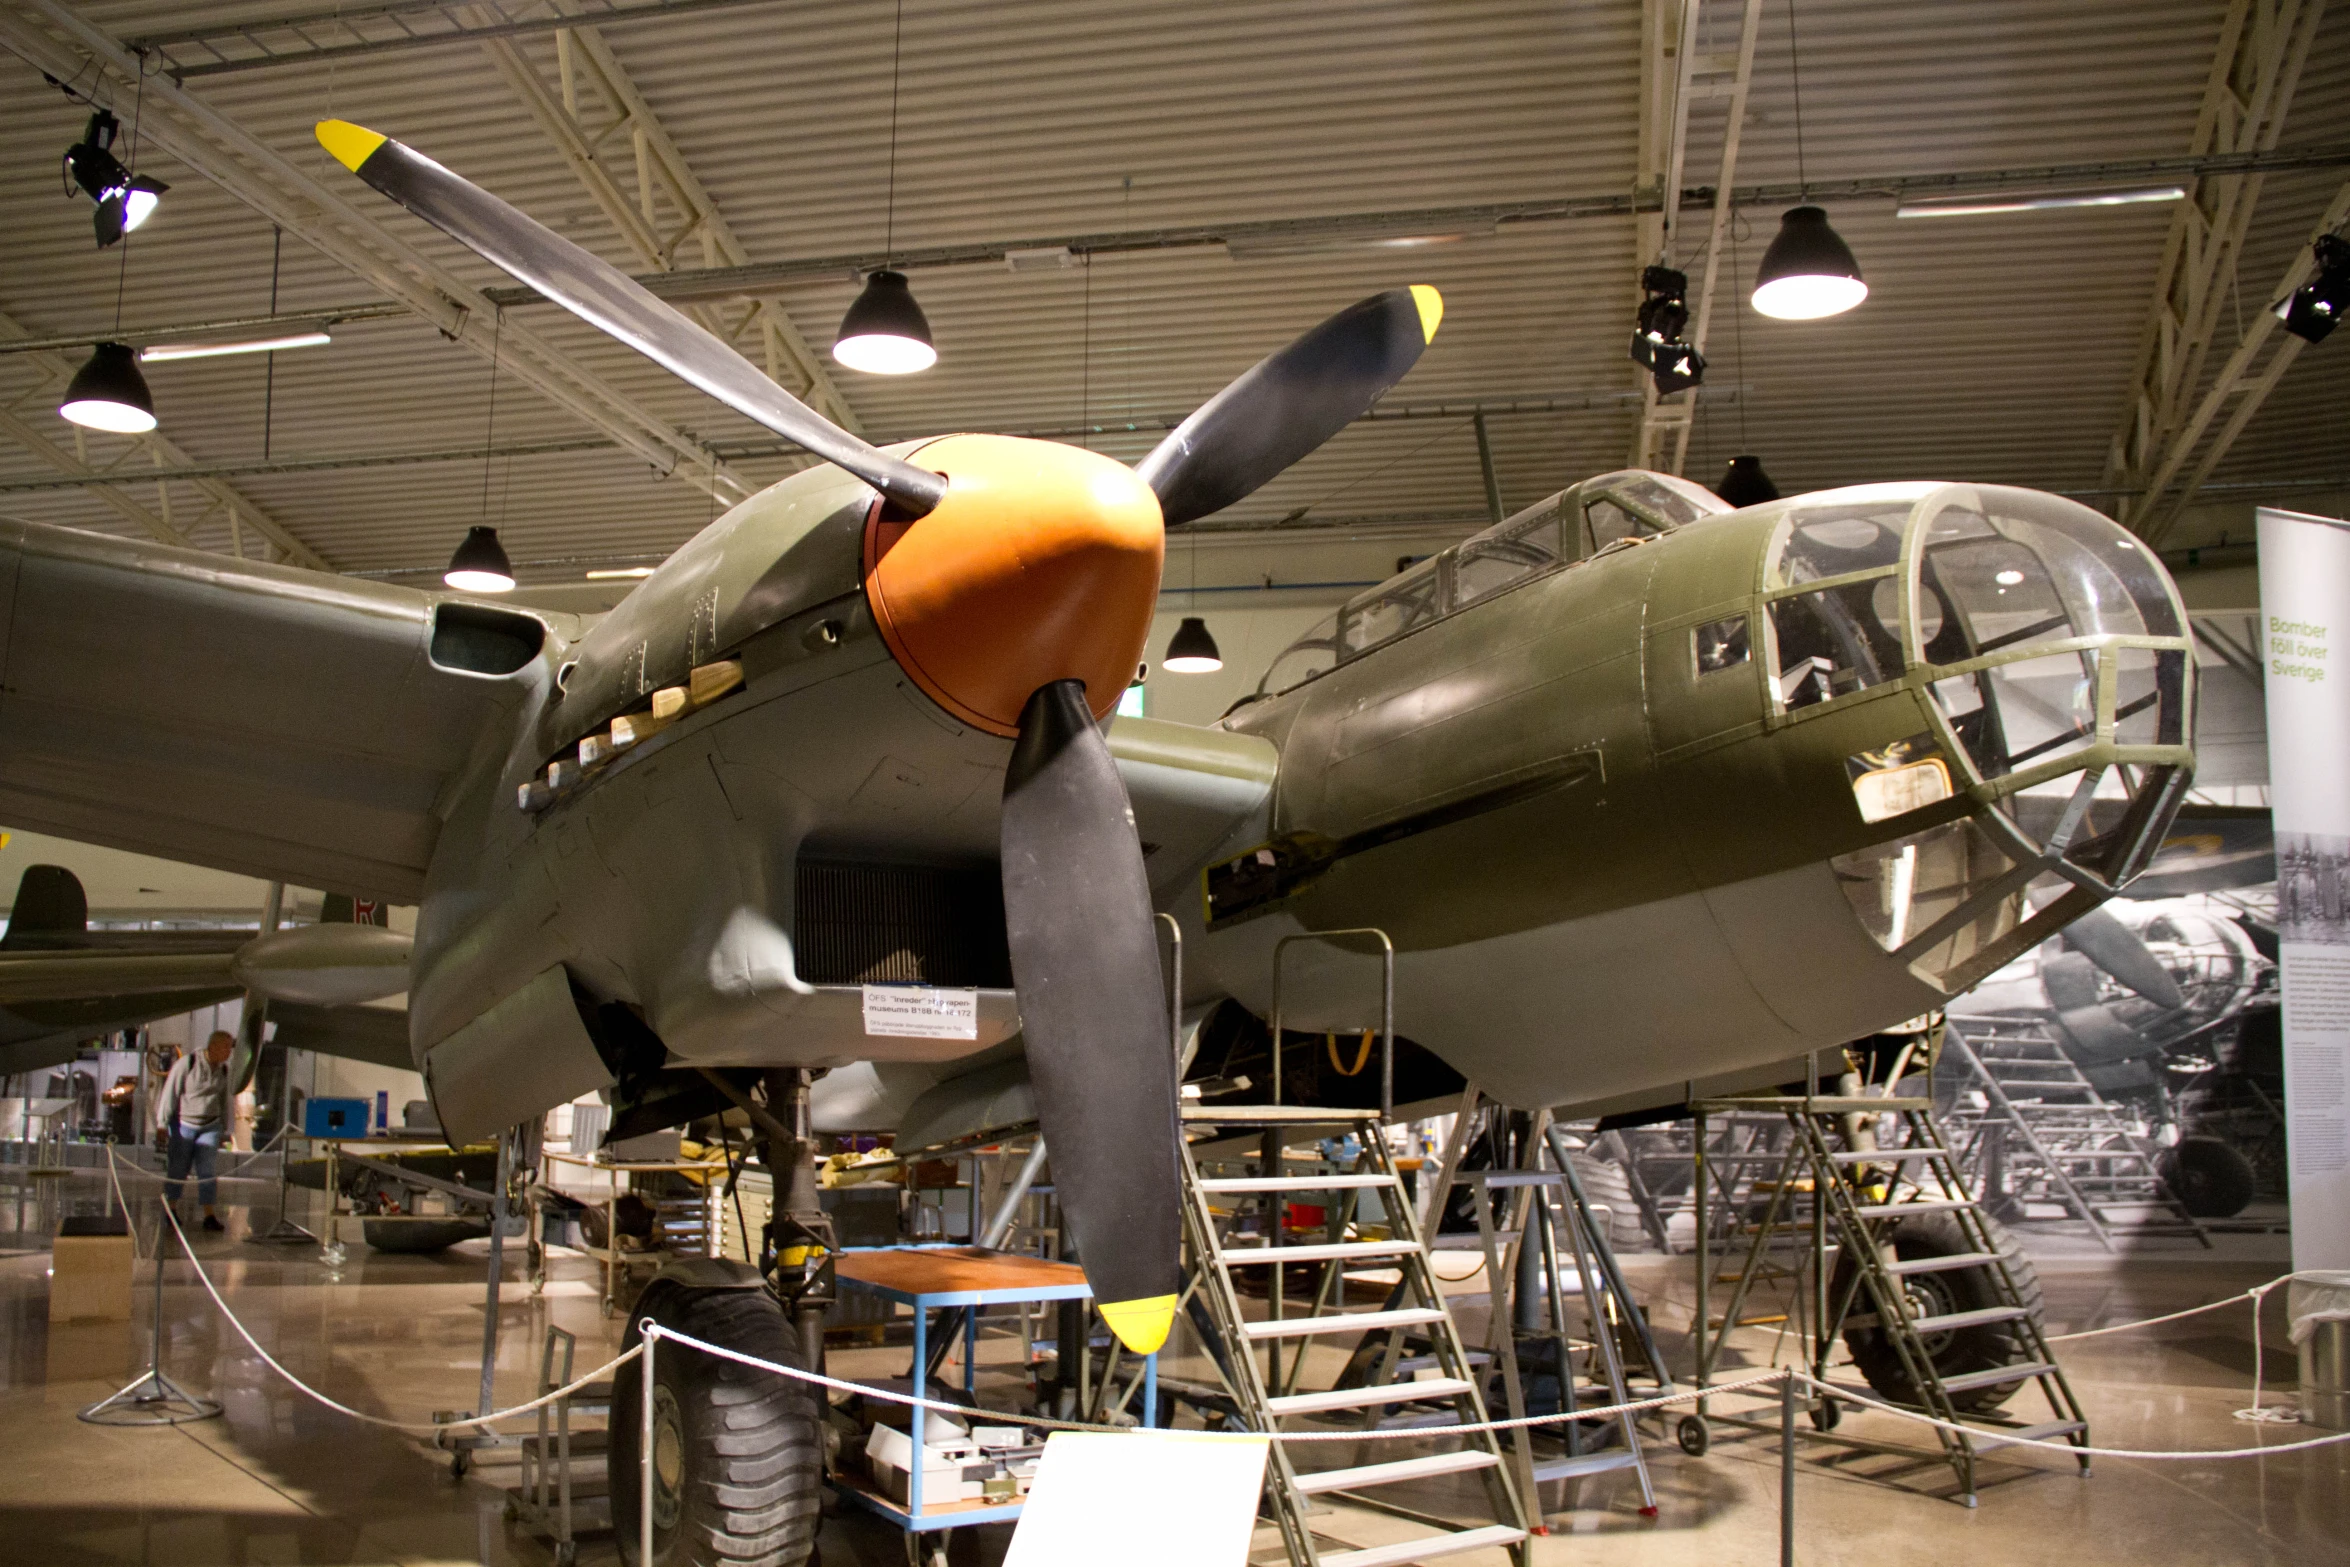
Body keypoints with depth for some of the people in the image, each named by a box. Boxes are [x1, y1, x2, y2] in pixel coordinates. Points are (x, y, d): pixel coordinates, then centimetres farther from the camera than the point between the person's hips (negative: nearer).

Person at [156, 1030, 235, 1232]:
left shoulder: (223, 1070, 5)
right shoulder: (186, 1063, -11)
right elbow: (170, 1093, -10)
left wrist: (224, 1130, 16)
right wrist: (162, 1123, -13)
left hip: (210, 1127, 3)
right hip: (183, 1125, -3)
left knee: (208, 1172, -4)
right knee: (177, 1170, 6)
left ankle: (210, 1216, -5)